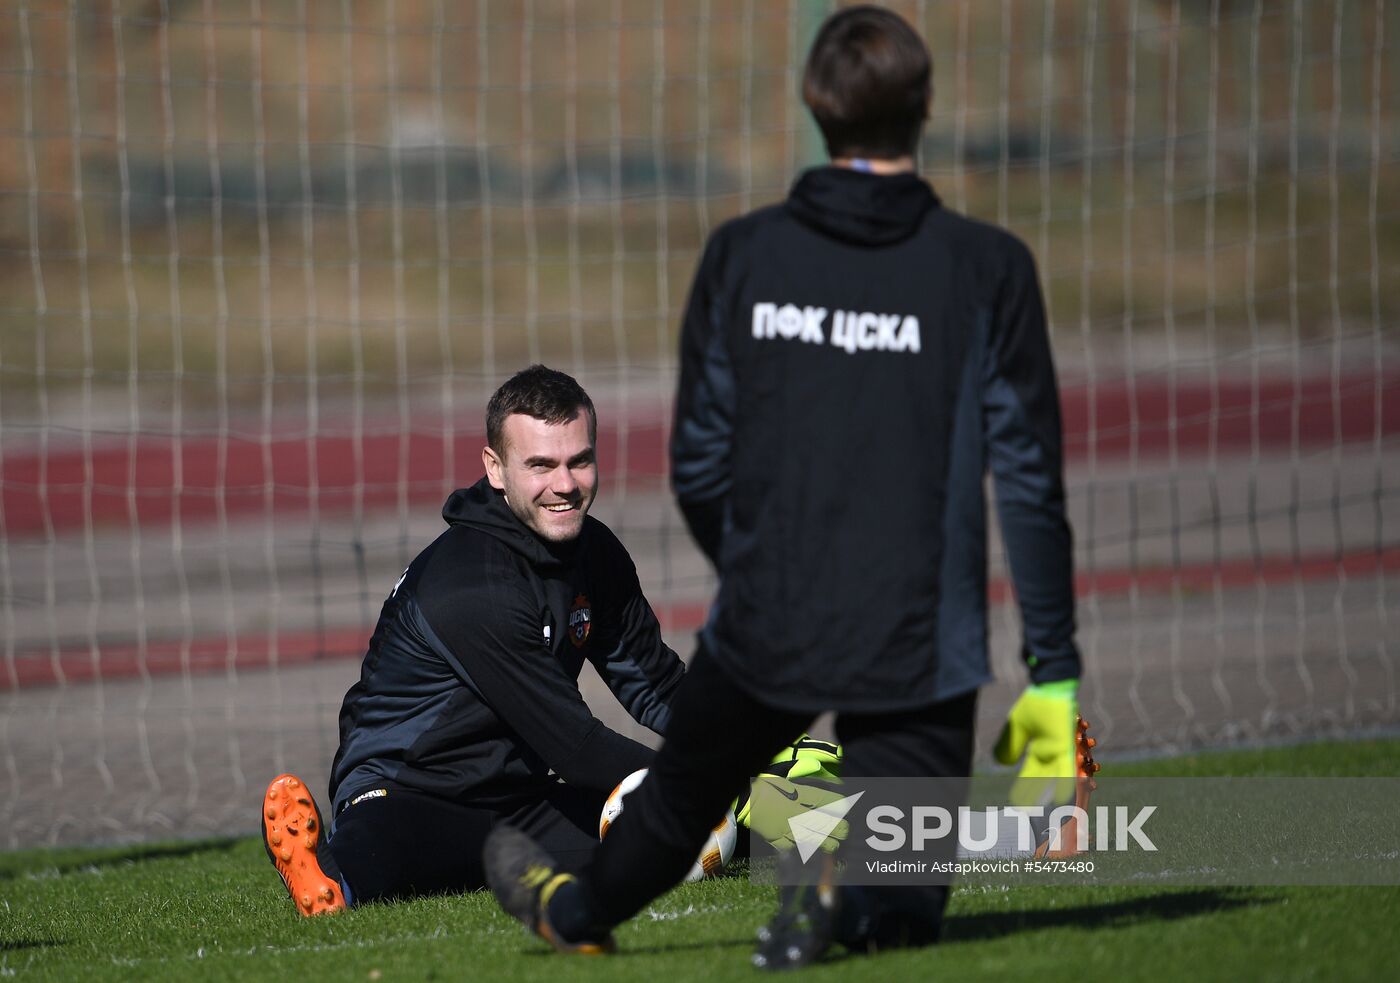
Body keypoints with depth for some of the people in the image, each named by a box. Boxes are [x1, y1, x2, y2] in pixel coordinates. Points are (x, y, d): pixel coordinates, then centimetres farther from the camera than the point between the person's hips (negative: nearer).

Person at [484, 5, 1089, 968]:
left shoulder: (741, 255, 0)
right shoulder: (988, 267, -6)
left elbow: (699, 465, 5)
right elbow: (1030, 480, -7)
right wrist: (1052, 673, -2)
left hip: (763, 632, 2)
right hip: (921, 648, -2)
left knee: (684, 791, 30)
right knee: (908, 901, 7)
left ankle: (576, 905, 51)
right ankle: (847, 889, -23)